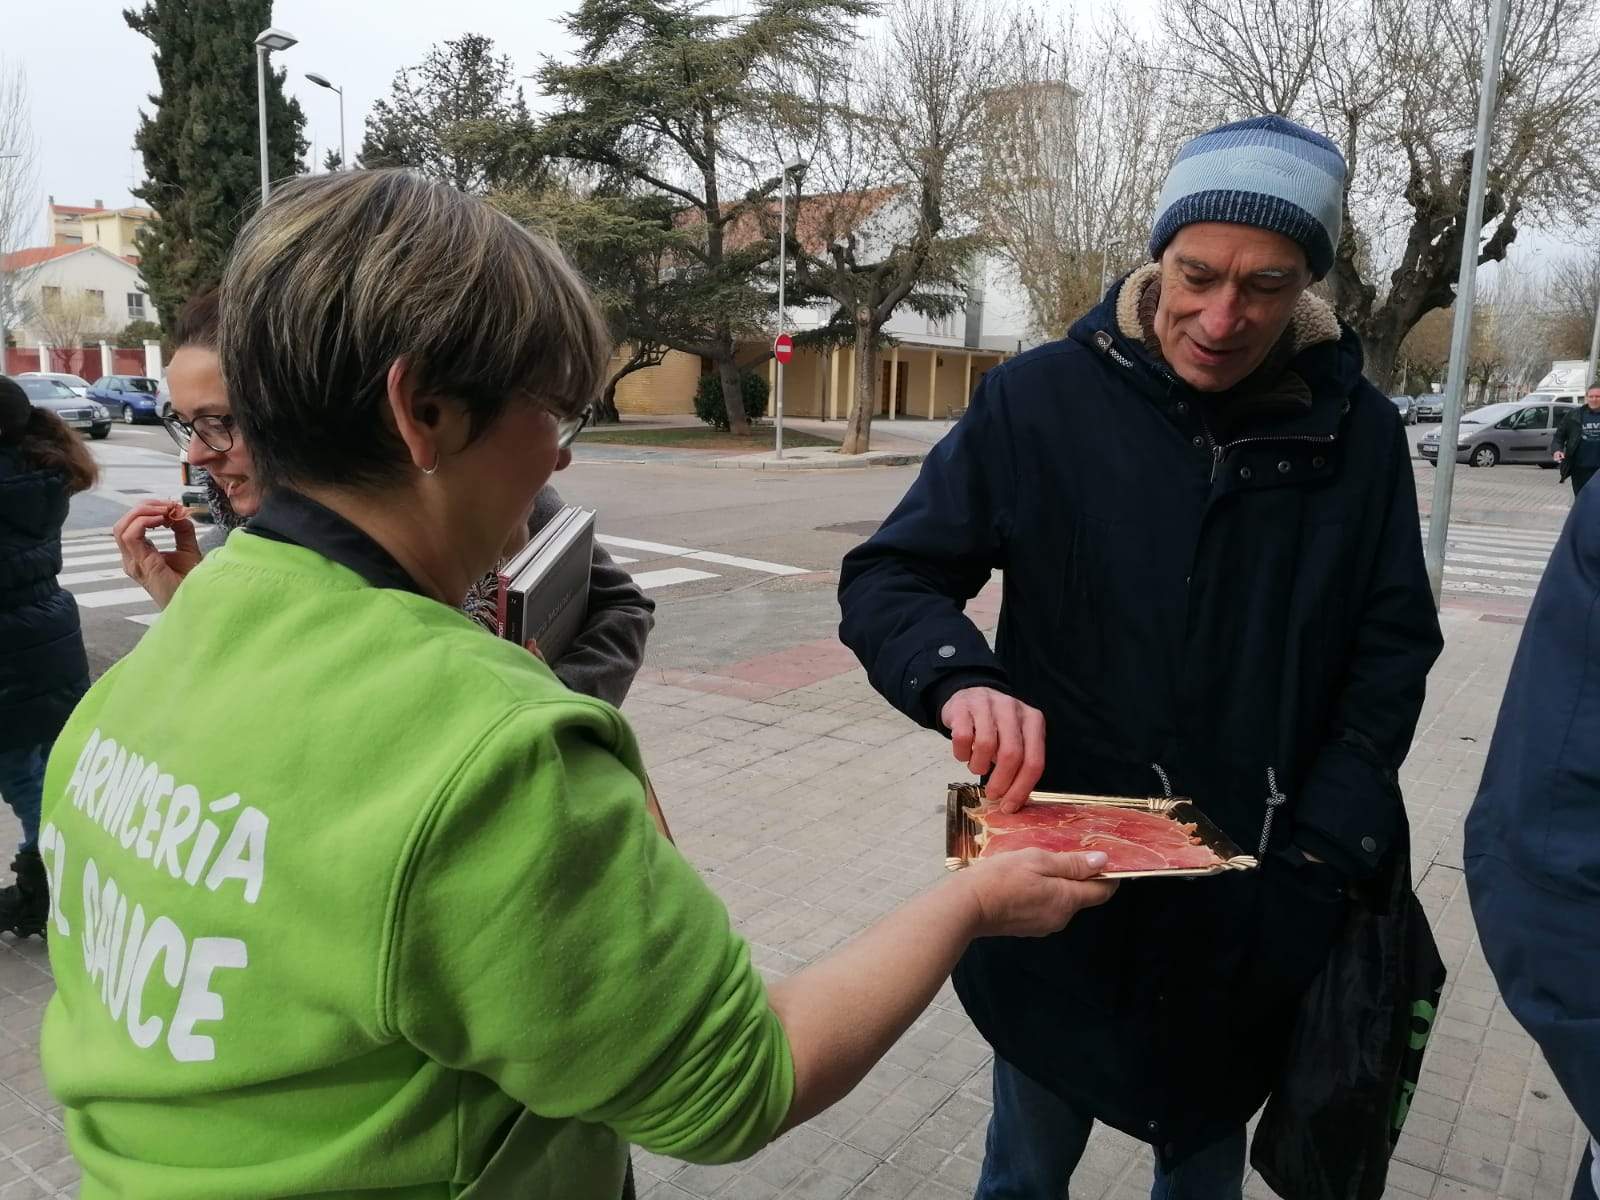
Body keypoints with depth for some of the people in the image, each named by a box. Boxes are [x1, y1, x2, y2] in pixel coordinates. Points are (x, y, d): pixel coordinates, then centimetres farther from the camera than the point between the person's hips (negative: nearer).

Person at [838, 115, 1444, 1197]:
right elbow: (887, 579, -9)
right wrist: (960, 677, -30)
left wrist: (1324, 853, -9)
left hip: (1258, 906, 2)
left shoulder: (1355, 429, -4)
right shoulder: (1041, 399, -12)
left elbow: (1393, 646, 2)